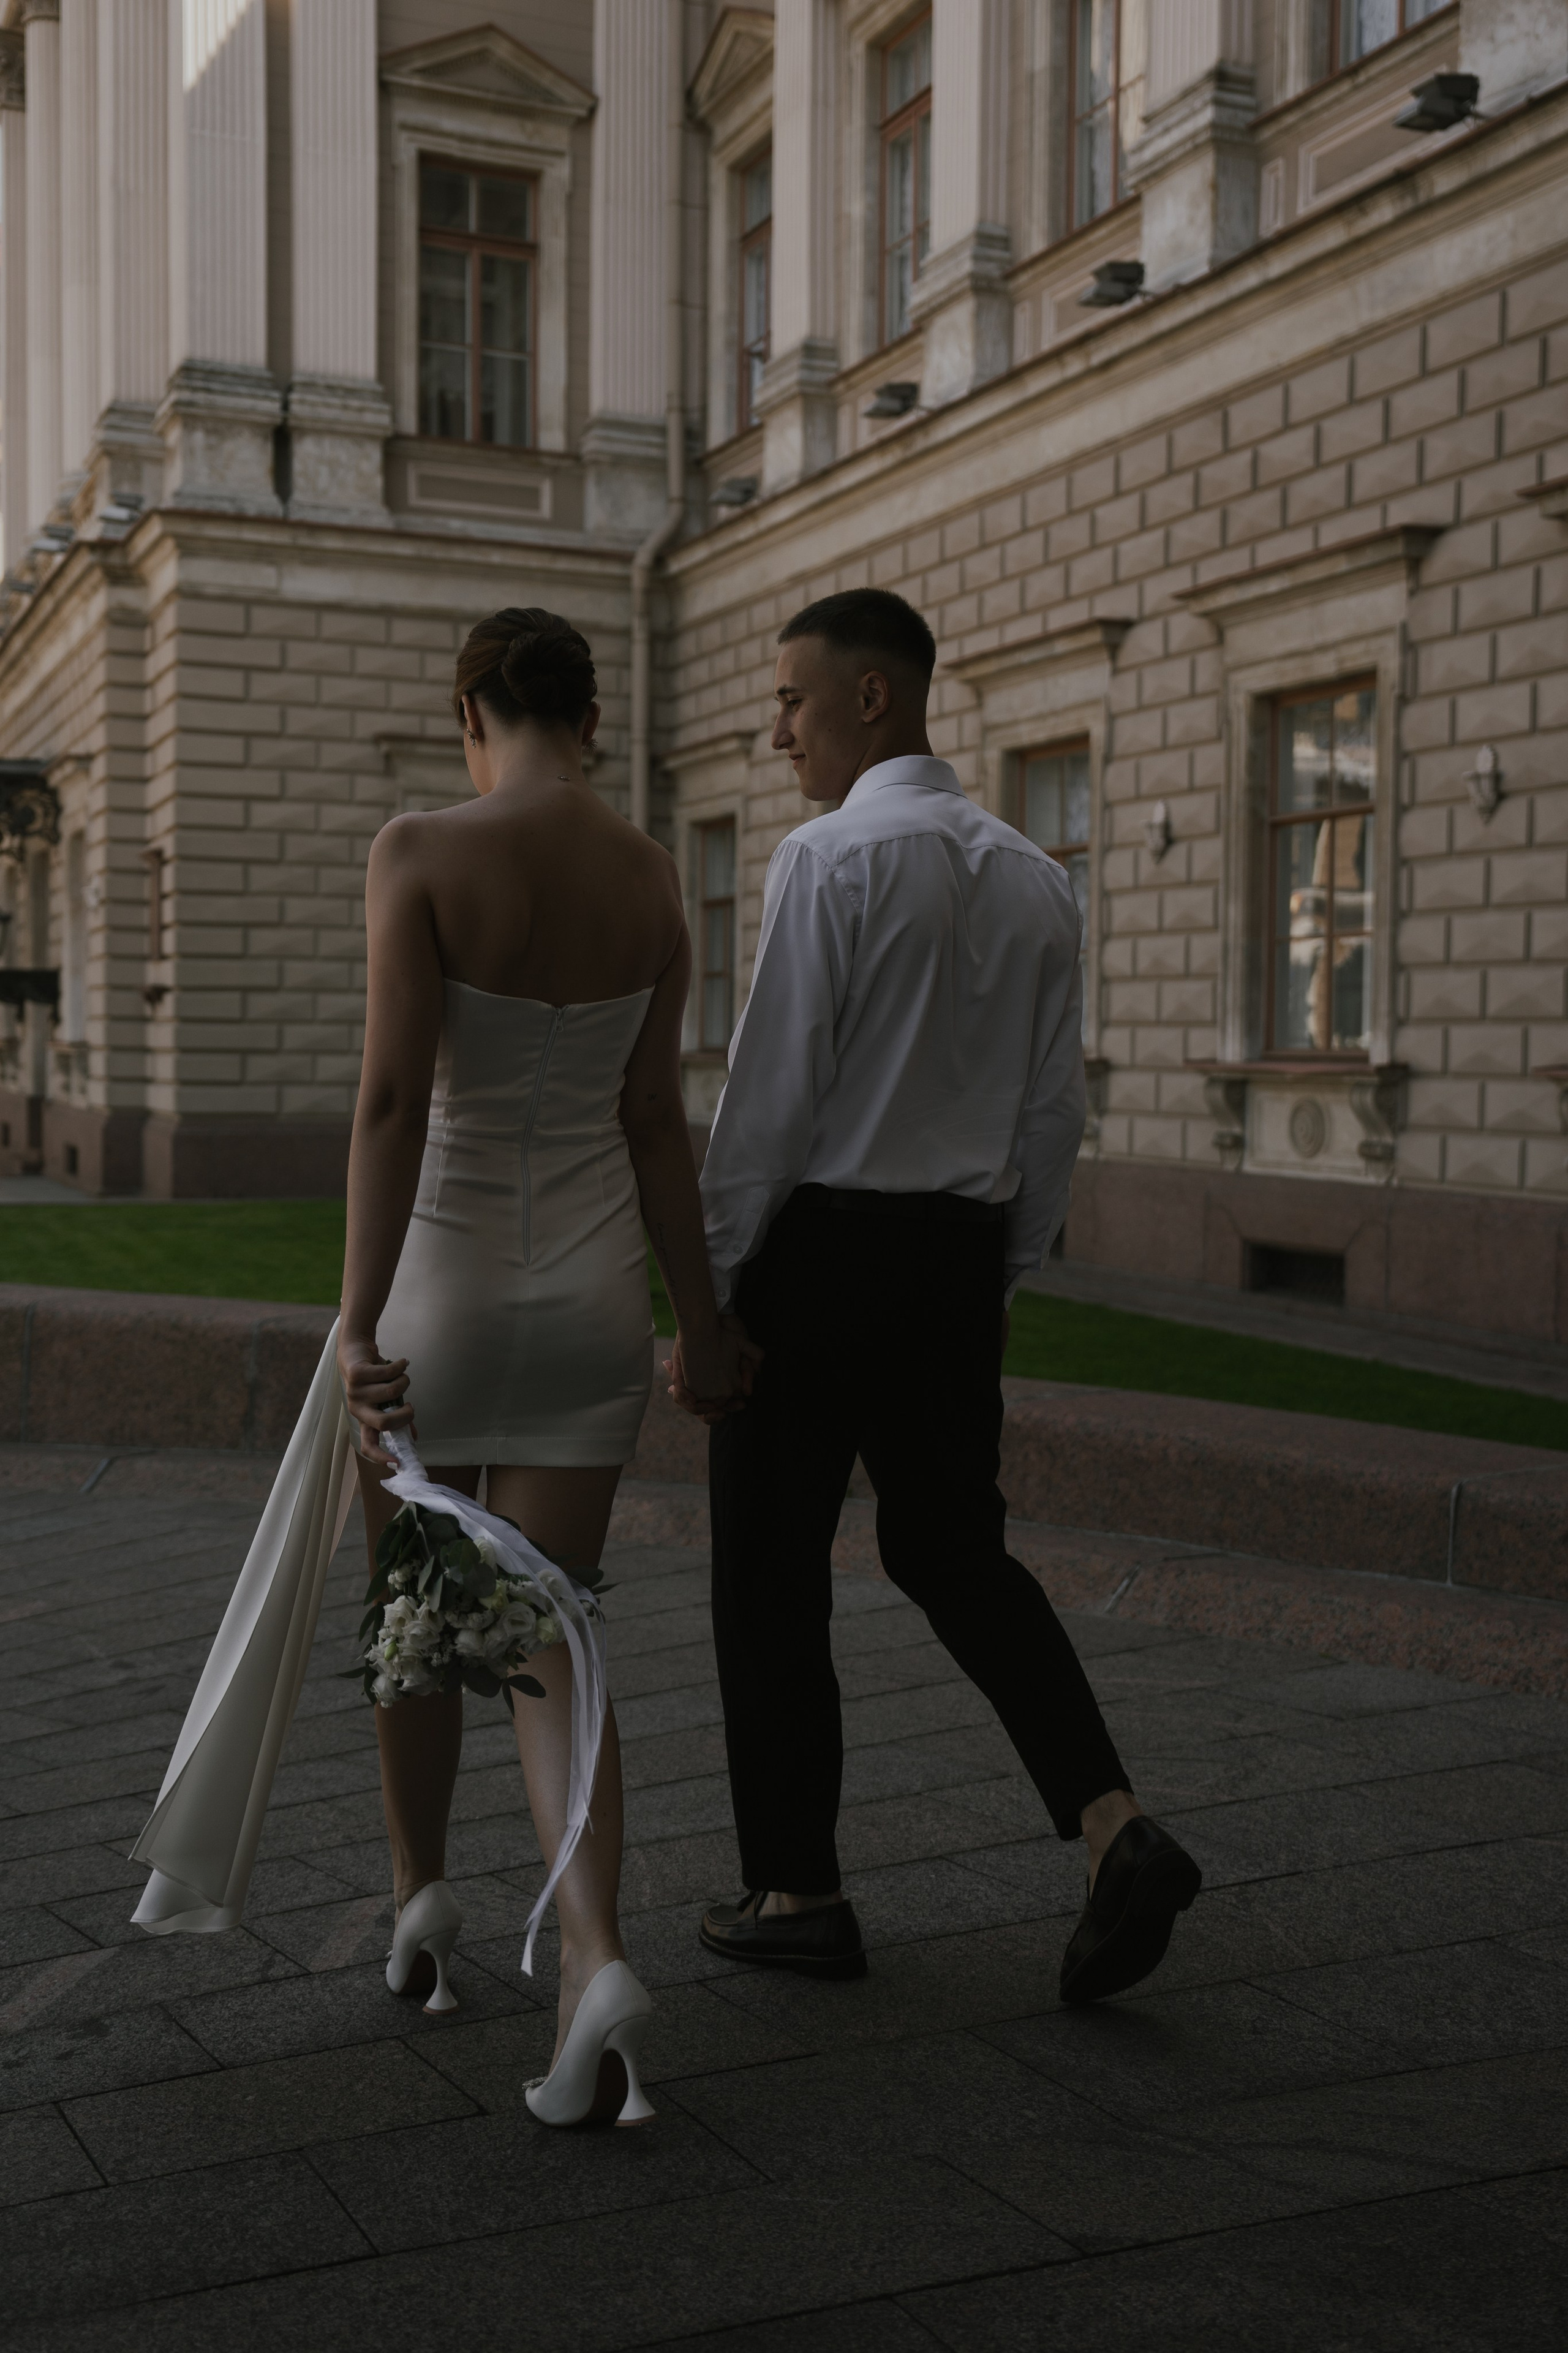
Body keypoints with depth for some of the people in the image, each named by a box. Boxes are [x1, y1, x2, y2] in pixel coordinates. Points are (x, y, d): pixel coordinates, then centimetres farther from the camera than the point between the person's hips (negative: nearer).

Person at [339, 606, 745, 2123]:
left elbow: (393, 1095, -22)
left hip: (440, 1276, -3)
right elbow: (654, 1117, 4)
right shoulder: (652, 876, 1)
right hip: (589, 1291, 3)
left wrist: (359, 1324, -23)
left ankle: (420, 1897, 37)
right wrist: (699, 1316, 12)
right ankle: (595, 1961, -16)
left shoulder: (418, 854, -13)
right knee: (546, 1642, 5)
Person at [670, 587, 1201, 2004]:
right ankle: (1114, 1825, 2)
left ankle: (797, 1894, 17)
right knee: (955, 1548, 18)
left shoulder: (830, 860, -12)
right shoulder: (1033, 878, 9)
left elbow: (773, 1094, -15)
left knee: (771, 1579, 8)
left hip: (820, 1246, -6)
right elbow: (1056, 1111, 11)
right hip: (961, 1255, 7)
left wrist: (702, 1299, -8)